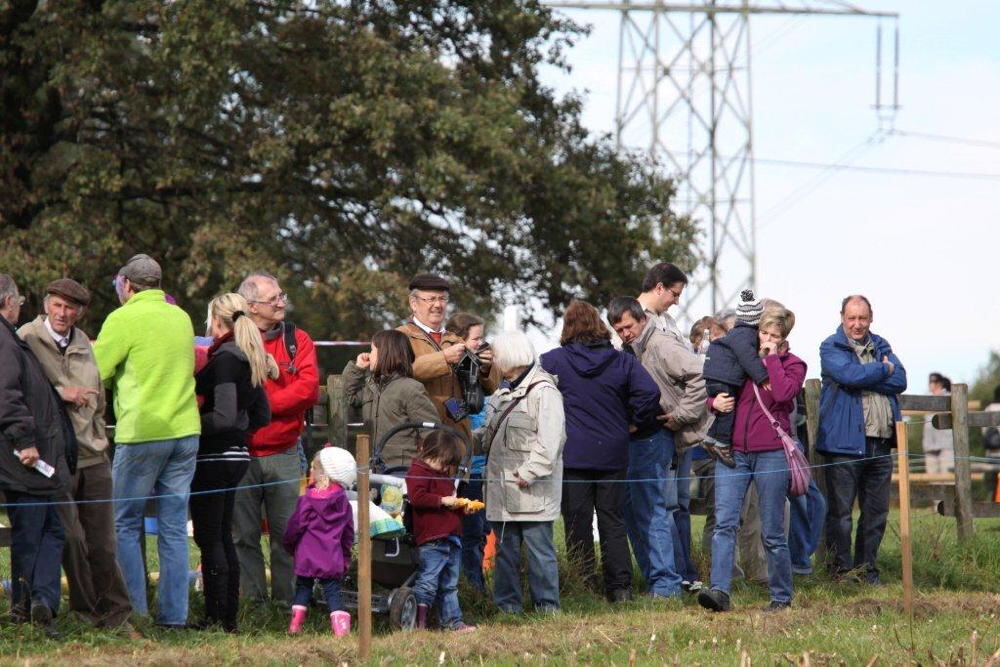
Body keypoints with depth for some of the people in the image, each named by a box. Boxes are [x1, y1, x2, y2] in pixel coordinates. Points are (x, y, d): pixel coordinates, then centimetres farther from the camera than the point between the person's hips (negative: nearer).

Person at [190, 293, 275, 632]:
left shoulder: (224, 359, -15)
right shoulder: (248, 360, 12)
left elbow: (224, 417, -22)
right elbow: (263, 415, 18)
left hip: (214, 458, -9)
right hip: (237, 456, 9)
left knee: (209, 539, -4)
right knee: (222, 537, 15)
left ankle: (216, 618, -4)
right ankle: (229, 615, 18)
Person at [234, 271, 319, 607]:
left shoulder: (297, 340, 7)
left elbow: (308, 388, -6)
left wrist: (261, 405, -11)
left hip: (284, 455, 1)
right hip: (241, 453, -1)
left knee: (287, 534, 2)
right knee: (244, 536, 4)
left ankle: (287, 601, 8)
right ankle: (252, 602, 10)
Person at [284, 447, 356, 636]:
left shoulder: (307, 500, -8)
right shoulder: (343, 502, 3)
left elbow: (295, 526, -3)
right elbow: (349, 531, 10)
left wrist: (289, 545, 15)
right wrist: (346, 556, 21)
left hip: (307, 556, -2)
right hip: (333, 558, 2)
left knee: (303, 586, 13)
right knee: (332, 590, 2)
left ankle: (296, 623, 10)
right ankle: (340, 626, -12)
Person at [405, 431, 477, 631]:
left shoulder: (445, 476, 23)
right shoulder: (418, 472, -7)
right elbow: (417, 497, -22)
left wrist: (462, 508, 16)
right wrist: (443, 501, -20)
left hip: (451, 538, 10)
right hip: (431, 540, -10)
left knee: (449, 585, 14)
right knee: (428, 581, -12)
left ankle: (452, 621, 20)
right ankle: (417, 621, -10)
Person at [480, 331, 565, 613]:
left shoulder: (543, 391, -10)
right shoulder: (504, 393, 19)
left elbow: (548, 440, -18)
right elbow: (491, 434, 25)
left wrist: (529, 473, -21)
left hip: (532, 490, -9)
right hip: (503, 488, 9)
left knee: (538, 547, -4)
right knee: (505, 547, 10)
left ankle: (546, 605, 1)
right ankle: (507, 604, 16)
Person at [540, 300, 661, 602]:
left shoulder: (551, 361, -4)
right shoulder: (622, 361, 1)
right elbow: (649, 393, -9)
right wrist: (638, 423, 6)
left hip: (571, 453, -2)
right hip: (613, 454, 2)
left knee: (577, 524, 3)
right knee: (613, 521, 10)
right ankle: (620, 586, 6)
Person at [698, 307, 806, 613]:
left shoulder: (793, 365, 5)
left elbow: (783, 394, -16)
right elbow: (716, 392, 22)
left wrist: (772, 358, -7)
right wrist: (715, 401, -1)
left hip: (771, 453, -3)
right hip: (733, 450, 3)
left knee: (772, 531, 2)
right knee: (724, 523, -11)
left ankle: (781, 596, 13)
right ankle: (719, 590, -19)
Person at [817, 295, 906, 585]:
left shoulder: (881, 346, 16)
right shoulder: (831, 348, 1)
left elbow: (900, 381, 1)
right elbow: (849, 375, -18)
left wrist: (865, 378, -10)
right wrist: (882, 370, -3)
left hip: (880, 443, 5)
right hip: (845, 441, -5)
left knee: (876, 512, 8)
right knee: (840, 511, -4)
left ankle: (867, 569, 16)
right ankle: (841, 570, 1)